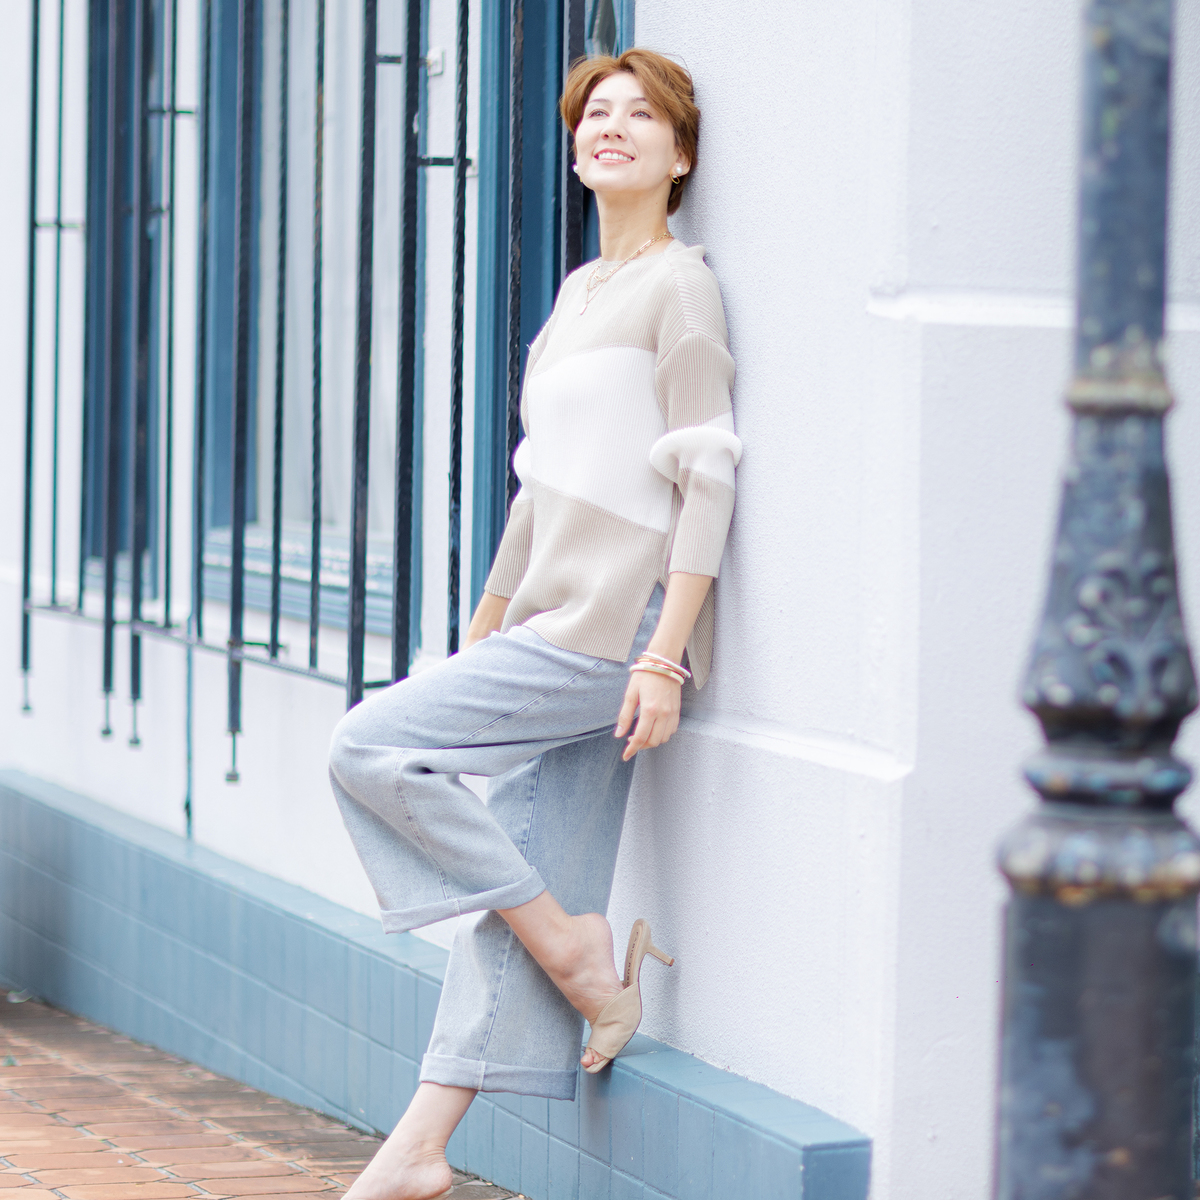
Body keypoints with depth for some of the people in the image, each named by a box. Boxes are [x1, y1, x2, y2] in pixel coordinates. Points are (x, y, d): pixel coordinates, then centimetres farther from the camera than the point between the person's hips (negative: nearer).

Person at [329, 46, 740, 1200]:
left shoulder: (679, 286, -6)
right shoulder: (577, 291, 20)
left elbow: (706, 479, -12)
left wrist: (665, 658, -18)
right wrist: (484, 626, 25)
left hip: (614, 628, -8)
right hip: (552, 629, 8)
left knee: (370, 743, -13)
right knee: (521, 890, 7)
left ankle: (576, 947, -3)